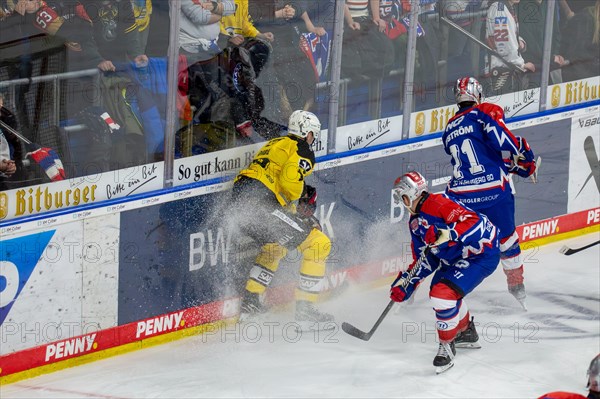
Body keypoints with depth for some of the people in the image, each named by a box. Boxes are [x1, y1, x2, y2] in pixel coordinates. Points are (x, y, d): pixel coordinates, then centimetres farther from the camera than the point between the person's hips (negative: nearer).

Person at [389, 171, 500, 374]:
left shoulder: (438, 203, -21)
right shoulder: (415, 223, 11)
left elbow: (472, 221, -30)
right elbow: (425, 260, 14)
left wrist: (448, 234, -42)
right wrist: (406, 283, 5)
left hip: (481, 253, -12)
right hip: (455, 257, 12)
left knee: (443, 294, -21)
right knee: (438, 291, 26)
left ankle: (447, 346, -3)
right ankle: (466, 333, 47)